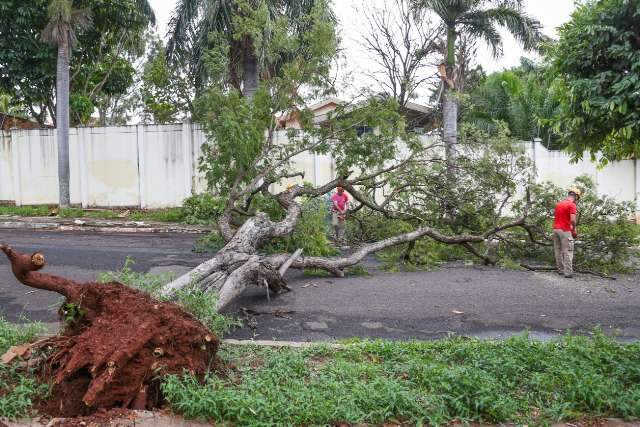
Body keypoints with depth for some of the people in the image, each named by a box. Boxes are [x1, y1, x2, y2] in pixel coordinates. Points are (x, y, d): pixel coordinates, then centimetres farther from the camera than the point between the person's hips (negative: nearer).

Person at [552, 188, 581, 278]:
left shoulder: (558, 203, 13)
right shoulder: (572, 205, -11)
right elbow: (572, 220, -20)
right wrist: (574, 230, -5)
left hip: (556, 229, 8)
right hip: (565, 231, -7)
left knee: (558, 251, 12)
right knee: (568, 252, -4)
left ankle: (561, 270, 20)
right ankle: (568, 272, -5)